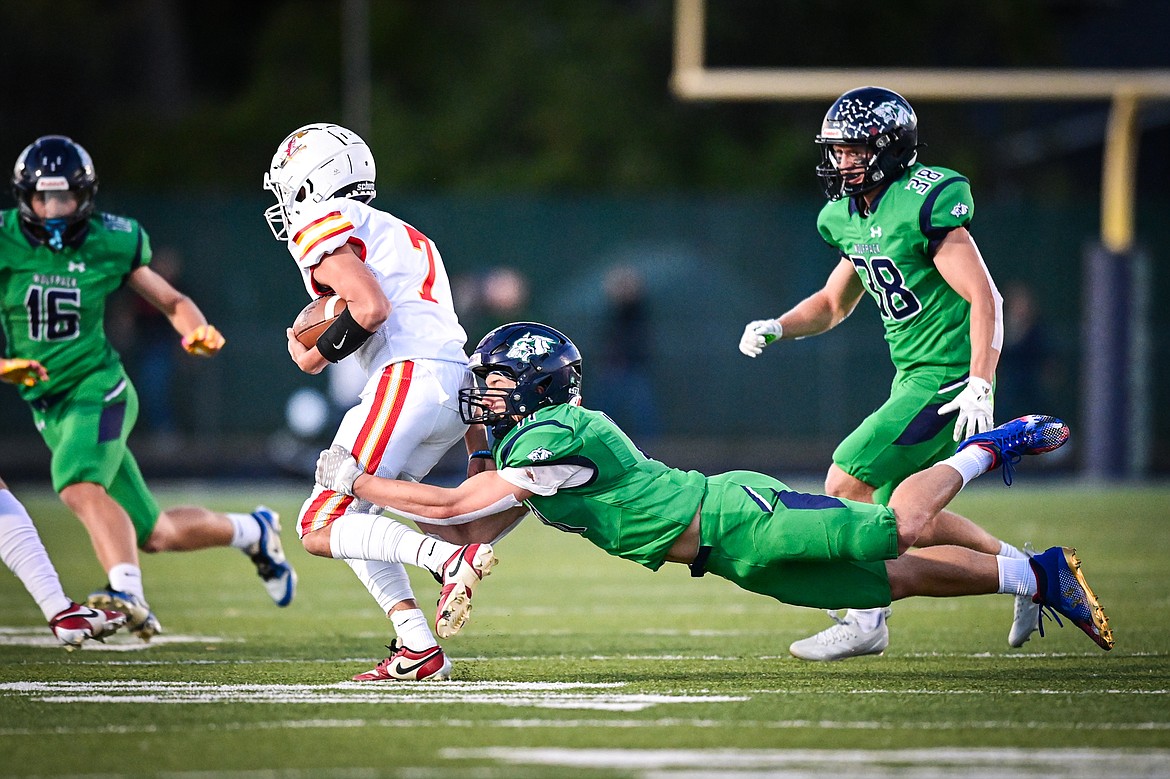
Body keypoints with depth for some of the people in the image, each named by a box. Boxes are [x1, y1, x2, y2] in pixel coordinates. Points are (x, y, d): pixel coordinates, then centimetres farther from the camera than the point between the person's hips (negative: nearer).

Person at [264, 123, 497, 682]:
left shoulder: (323, 227, 3)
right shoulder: (398, 234, 30)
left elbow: (371, 308, -15)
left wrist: (315, 356, 2)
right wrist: (479, 453, 25)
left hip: (408, 378, -9)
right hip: (455, 385, 9)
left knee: (320, 530, -5)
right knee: (349, 514, 17)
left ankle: (450, 558, -25)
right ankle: (418, 646, 5)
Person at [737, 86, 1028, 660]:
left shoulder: (924, 204, -18)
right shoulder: (855, 219, 10)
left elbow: (984, 299, -21)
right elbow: (833, 304, 24)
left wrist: (979, 387, -27)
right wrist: (776, 328, 6)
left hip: (946, 380, -9)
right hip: (913, 376, 9)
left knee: (847, 481, -12)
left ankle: (866, 620, -4)